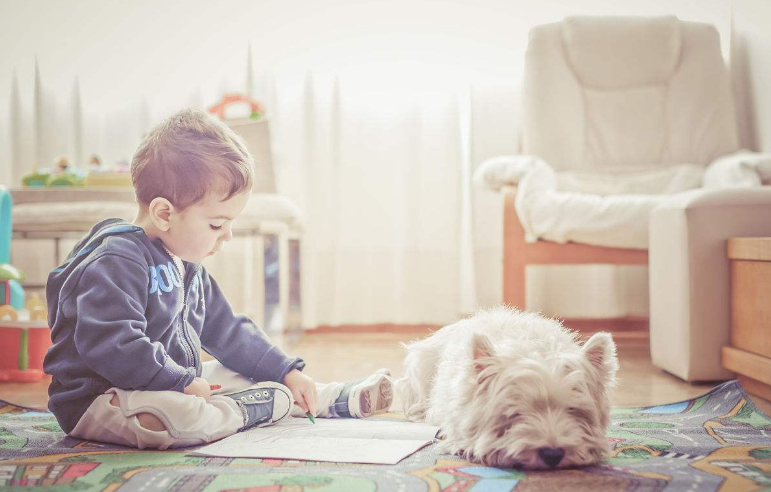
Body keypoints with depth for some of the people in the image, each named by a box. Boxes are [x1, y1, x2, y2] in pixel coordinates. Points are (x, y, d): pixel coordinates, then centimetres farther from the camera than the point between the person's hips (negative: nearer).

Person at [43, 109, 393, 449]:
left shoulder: (187, 268, 14)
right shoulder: (115, 262, -21)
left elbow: (228, 333, 20)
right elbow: (112, 347, -31)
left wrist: (287, 372, 13)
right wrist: (182, 383, -26)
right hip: (99, 401, -10)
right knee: (181, 416, -38)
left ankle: (343, 399, 23)